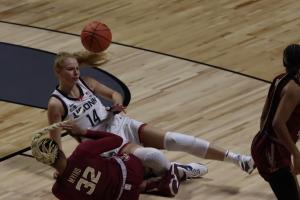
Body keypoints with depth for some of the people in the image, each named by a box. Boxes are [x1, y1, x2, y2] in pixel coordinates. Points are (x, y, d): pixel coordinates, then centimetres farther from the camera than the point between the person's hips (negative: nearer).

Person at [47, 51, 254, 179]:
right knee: (151, 155, -35)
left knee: (172, 139, -14)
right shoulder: (56, 104, -13)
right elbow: (55, 141, -8)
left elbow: (115, 94, 14)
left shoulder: (85, 82, 3)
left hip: (119, 124, 5)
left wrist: (117, 103, -8)